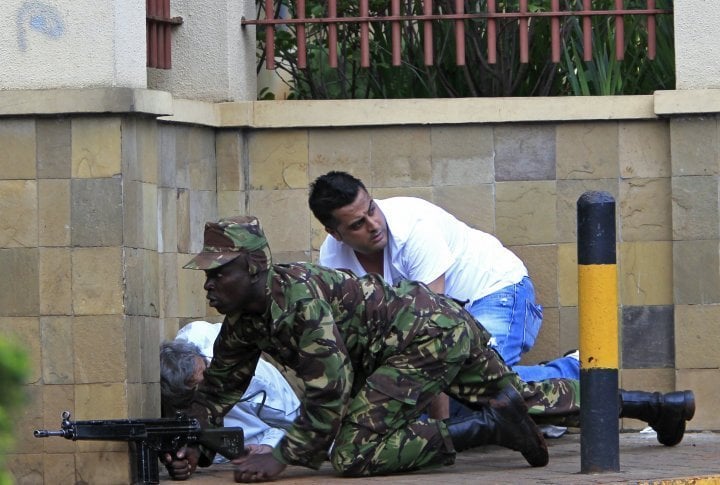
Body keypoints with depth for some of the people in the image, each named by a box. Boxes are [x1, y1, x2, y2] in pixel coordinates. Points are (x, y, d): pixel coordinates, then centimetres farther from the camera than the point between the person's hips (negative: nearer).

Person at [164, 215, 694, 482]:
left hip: (428, 336, -10)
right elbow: (219, 386, 14)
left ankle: (492, 428, -15)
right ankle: (655, 405, 39)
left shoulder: (296, 297, -25)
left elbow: (331, 388, -30)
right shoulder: (244, 318, 4)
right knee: (525, 396, 26)